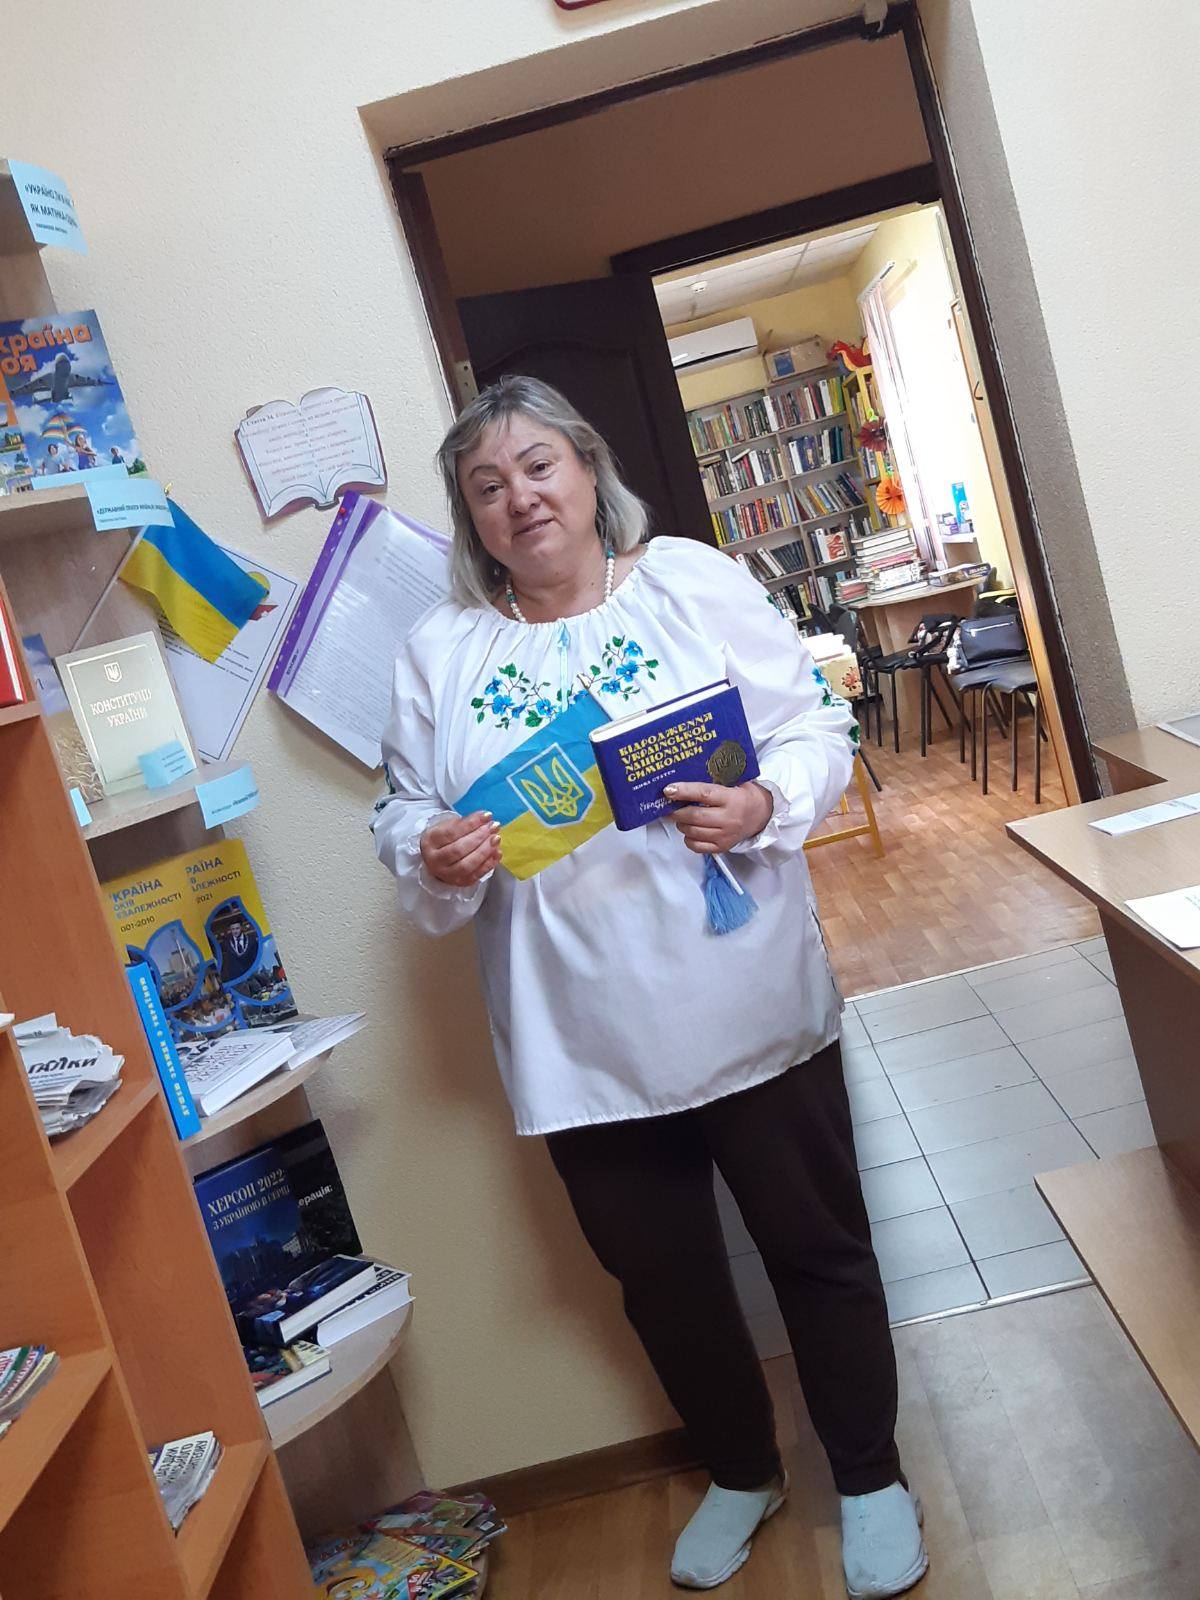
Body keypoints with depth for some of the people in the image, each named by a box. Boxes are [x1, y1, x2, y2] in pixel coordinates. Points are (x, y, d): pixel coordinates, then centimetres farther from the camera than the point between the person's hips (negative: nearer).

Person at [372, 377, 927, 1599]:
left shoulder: (692, 579, -3)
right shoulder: (439, 650, 3)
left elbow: (815, 726, -3)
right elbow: (403, 815, 5)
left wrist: (764, 806, -22)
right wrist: (434, 864, -17)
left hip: (748, 1006, -2)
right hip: (583, 1040, 3)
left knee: (816, 1245, 14)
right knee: (660, 1274, 19)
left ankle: (870, 1477, 40)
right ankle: (741, 1472, 47)